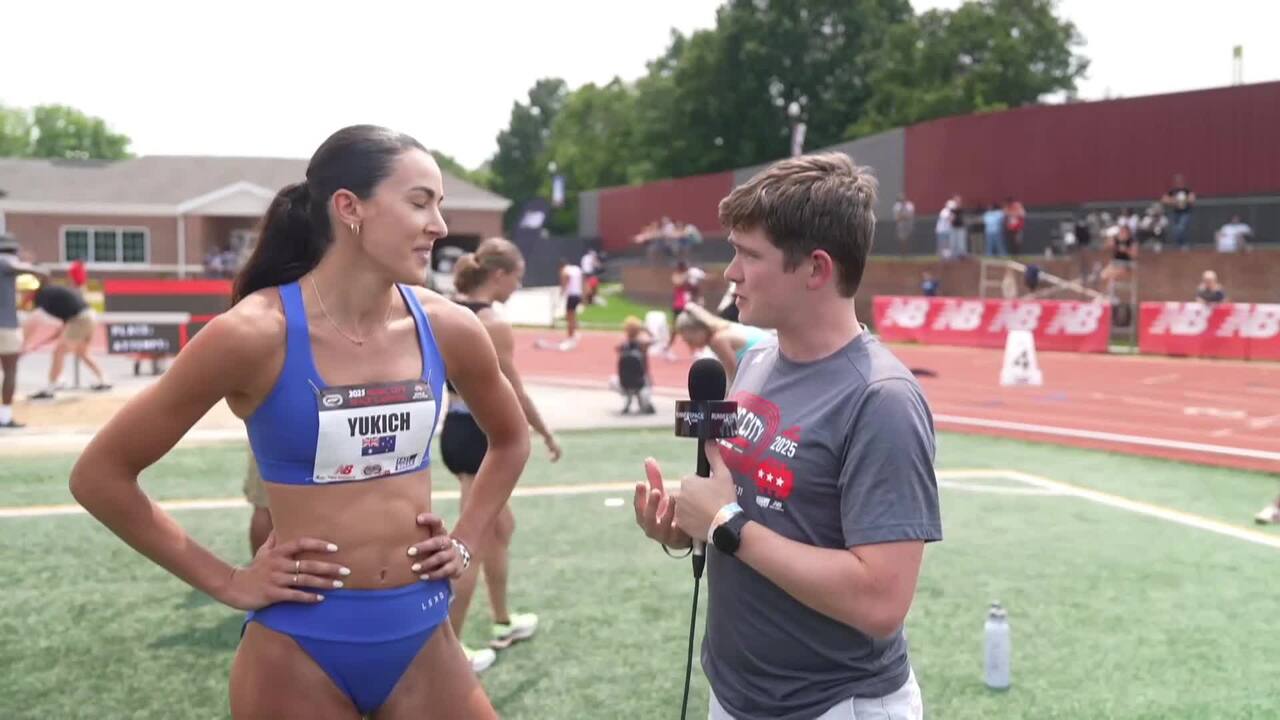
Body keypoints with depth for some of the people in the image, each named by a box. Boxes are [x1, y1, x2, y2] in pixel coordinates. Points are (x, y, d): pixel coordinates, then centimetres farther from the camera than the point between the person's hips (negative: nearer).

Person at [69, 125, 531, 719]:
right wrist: (226, 583, -8)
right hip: (299, 646, -3)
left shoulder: (447, 329, -4)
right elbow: (100, 475, -8)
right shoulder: (257, 333, -16)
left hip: (421, 635, 4)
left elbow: (510, 438, 17)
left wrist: (465, 543, 7)